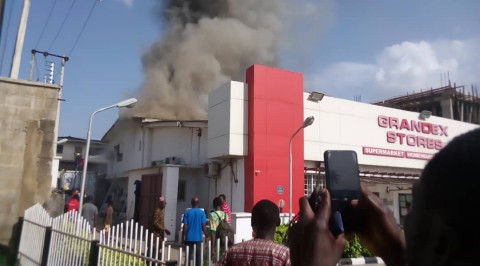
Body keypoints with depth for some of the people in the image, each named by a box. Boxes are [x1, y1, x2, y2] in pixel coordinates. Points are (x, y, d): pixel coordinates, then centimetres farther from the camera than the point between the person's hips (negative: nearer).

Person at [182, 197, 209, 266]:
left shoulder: (187, 212, -3)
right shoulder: (202, 212, -5)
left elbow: (185, 226, -5)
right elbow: (203, 226, -7)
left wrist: (183, 237, 3)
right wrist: (206, 235, 5)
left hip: (189, 237, 1)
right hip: (198, 237, -1)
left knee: (189, 254, 9)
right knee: (198, 254, 9)